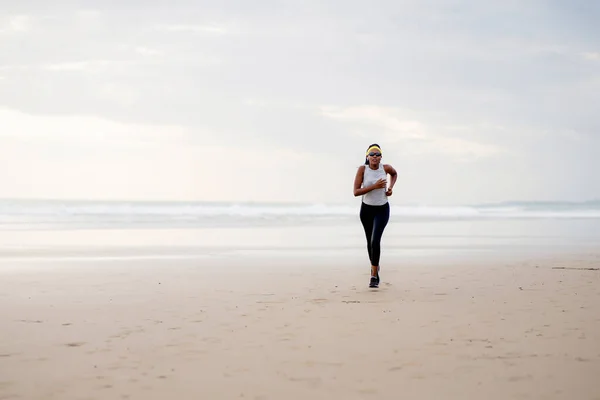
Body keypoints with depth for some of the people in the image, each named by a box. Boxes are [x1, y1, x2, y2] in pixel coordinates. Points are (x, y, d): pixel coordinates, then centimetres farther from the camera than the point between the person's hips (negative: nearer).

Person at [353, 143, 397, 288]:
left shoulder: (386, 167, -9)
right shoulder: (362, 169, -14)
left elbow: (394, 174, 17)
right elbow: (356, 192, -19)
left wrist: (390, 188, 0)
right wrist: (374, 186, -28)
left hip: (382, 210, -1)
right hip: (366, 209, 1)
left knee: (375, 241, -18)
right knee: (370, 241, 17)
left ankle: (374, 276, -10)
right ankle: (374, 266, 45)